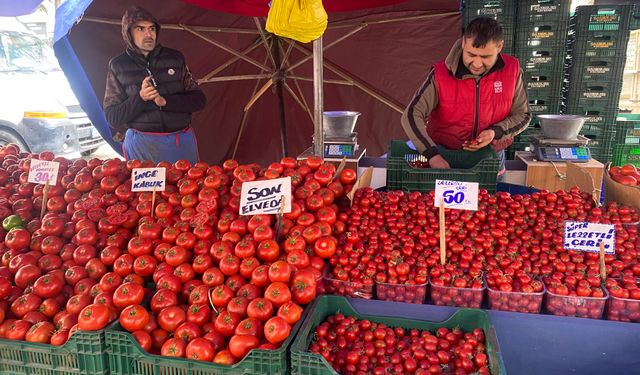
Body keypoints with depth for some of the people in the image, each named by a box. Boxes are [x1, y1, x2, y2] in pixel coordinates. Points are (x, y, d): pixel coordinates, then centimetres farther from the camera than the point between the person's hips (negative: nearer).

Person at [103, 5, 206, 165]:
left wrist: (165, 101, -14)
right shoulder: (118, 65, 1)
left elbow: (199, 100, 1)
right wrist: (140, 98, -18)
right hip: (141, 144, -1)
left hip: (182, 141, 2)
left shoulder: (175, 58, 4)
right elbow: (112, 118, -1)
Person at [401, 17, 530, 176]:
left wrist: (496, 132, -20)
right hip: (443, 155, -1)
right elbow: (411, 116, -24)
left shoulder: (512, 70, -11)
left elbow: (523, 115, 0)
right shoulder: (441, 74, -19)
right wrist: (433, 155, -37)